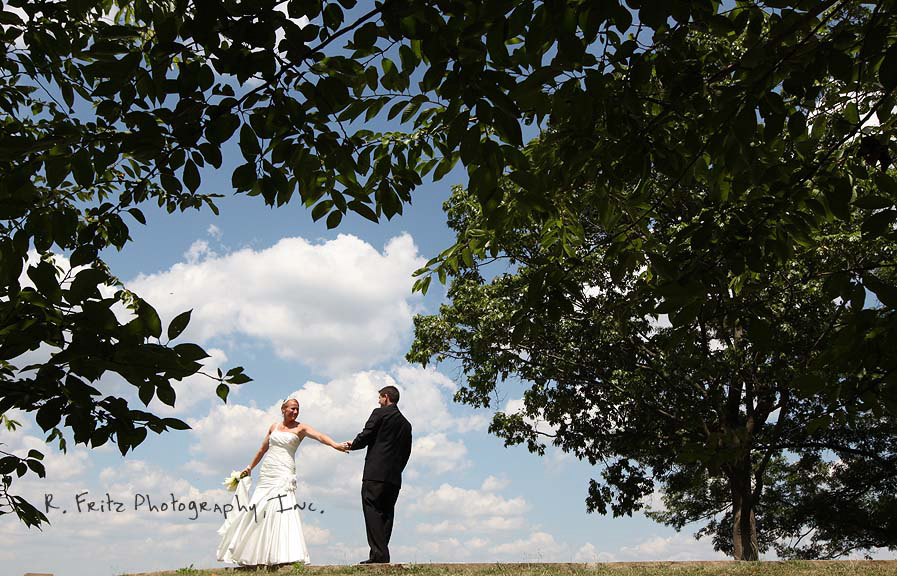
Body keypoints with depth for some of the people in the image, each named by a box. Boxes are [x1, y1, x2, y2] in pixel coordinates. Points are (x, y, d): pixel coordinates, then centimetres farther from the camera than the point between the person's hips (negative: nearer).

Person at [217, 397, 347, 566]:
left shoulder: (300, 428, 0)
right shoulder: (274, 427, 13)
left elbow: (319, 436, -18)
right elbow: (263, 449, 24)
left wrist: (335, 445, -35)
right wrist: (250, 467, 28)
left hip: (284, 473, -5)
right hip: (266, 473, 5)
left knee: (281, 510, -19)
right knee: (257, 510, 6)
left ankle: (286, 555, -22)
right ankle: (251, 555, 20)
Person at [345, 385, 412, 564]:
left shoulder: (380, 413, -1)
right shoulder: (406, 424, 19)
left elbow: (365, 437, -5)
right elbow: (406, 452, 18)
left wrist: (352, 445, 15)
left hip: (376, 472, -7)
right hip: (395, 477, 7)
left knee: (372, 510, -8)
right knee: (386, 513, 9)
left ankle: (379, 554, -15)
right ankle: (382, 555, 8)